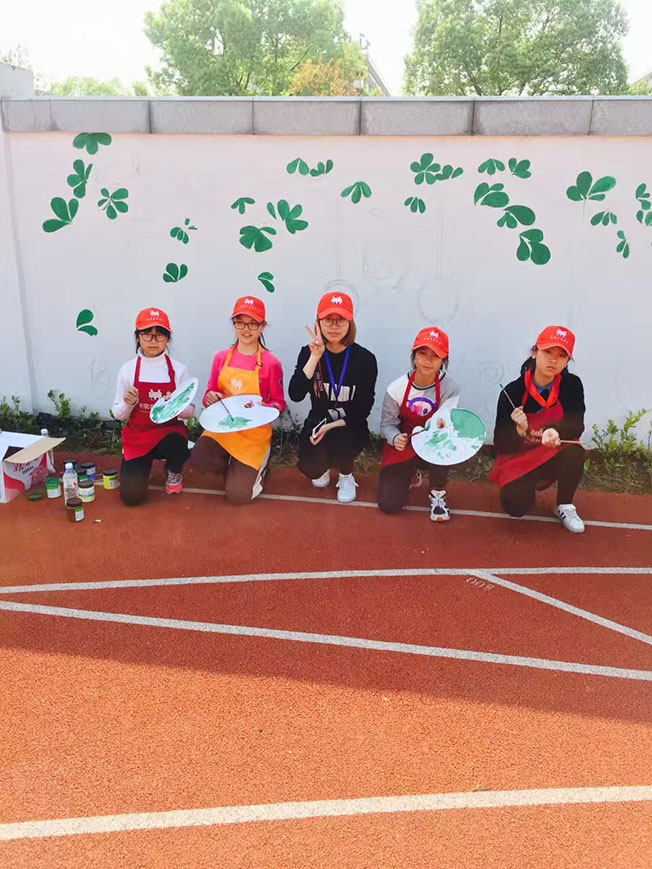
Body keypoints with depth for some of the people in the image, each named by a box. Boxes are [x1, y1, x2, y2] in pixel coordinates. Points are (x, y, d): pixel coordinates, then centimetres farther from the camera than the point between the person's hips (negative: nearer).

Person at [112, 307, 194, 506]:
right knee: (131, 496, -12)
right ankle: (144, 463, 25)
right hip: (137, 435, 1)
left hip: (170, 431, 0)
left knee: (177, 447, -37)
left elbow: (190, 411, -3)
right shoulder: (128, 370, -6)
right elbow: (119, 414, 1)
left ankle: (173, 473, 4)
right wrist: (128, 403, -20)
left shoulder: (178, 370, -7)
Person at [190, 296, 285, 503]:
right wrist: (210, 398, -14)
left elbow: (279, 404, -2)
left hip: (254, 434, -3)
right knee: (198, 457, -28)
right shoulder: (222, 358, 1)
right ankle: (238, 470, 5)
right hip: (222, 426, 4)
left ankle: (258, 468, 21)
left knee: (237, 495, -13)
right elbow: (211, 394, 10)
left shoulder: (270, 363, -10)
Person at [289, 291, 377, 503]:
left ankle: (346, 476, 4)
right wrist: (315, 357, -26)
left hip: (350, 427, -1)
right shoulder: (309, 353, -6)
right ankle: (323, 467, 18)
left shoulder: (365, 359, -12)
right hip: (317, 421, 2)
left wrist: (334, 425, -21)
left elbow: (364, 409, -8)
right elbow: (295, 395, -21)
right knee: (311, 467, -26)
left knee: (339, 442, -36)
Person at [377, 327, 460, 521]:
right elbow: (387, 424, -6)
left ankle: (437, 493, -9)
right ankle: (410, 473, 24)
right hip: (402, 448, 1)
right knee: (388, 503, -13)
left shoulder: (449, 388, -16)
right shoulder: (397, 388, -14)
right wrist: (395, 438, -29)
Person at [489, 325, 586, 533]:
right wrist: (519, 430, -38)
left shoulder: (572, 385, -12)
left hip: (553, 457, 2)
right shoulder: (513, 391, -18)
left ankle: (565, 507, -5)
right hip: (518, 461, -1)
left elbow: (577, 426, -18)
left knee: (575, 452, -32)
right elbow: (501, 446, -15)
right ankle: (526, 486, 15)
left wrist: (556, 431, -41)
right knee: (516, 505, -26)